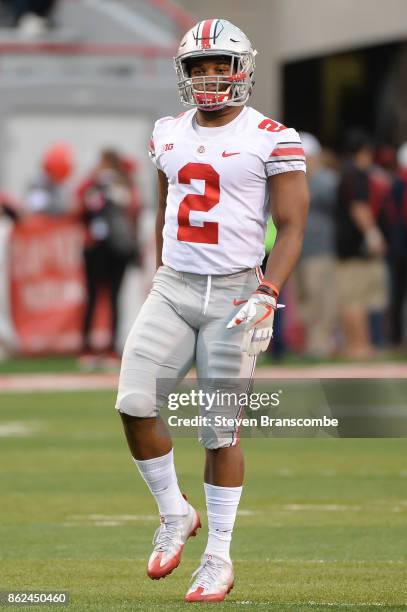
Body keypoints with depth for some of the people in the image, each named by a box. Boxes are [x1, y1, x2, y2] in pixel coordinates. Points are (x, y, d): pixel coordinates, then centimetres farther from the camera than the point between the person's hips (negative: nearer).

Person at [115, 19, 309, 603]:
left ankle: (219, 559, 11)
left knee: (220, 429, 0)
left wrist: (268, 295, -19)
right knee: (135, 405, -11)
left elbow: (291, 229, -7)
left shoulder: (272, 140, -7)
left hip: (235, 293, -4)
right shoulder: (169, 134, 10)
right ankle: (176, 514, 11)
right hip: (172, 289, 4)